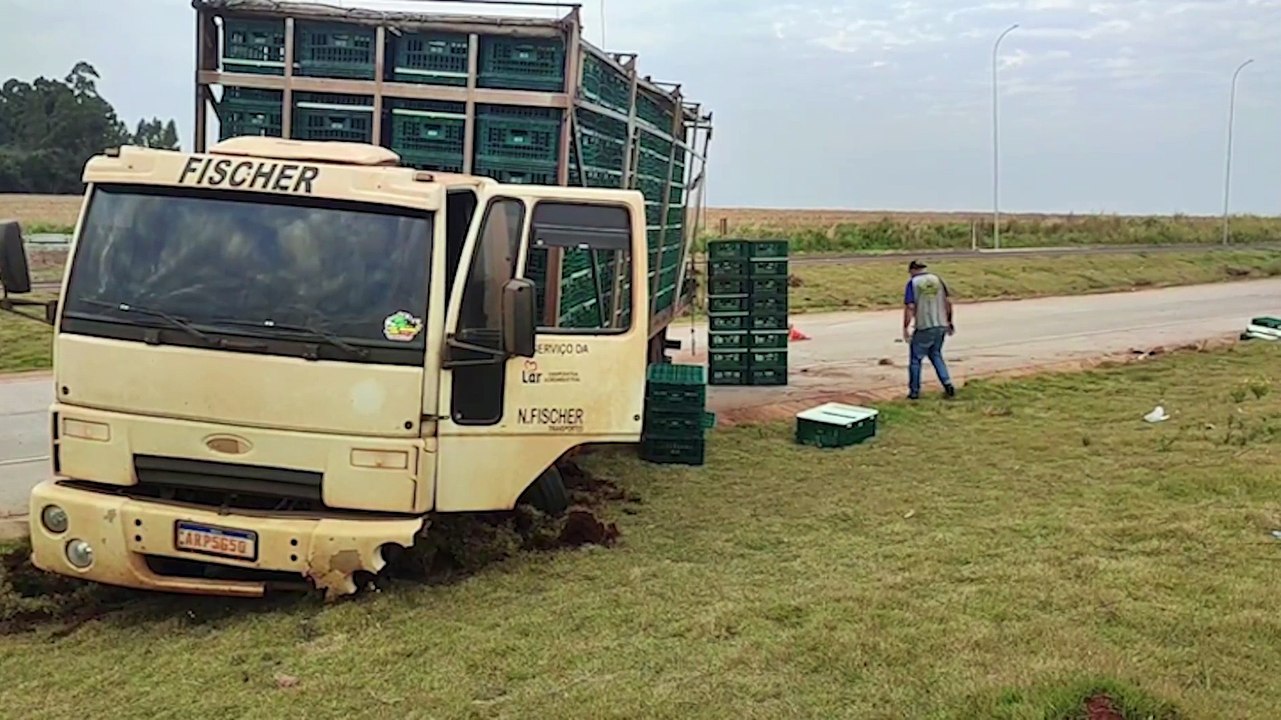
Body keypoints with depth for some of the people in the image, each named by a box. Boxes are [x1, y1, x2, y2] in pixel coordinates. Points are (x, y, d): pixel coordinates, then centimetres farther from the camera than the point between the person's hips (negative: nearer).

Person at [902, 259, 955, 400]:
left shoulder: (913, 283, -5)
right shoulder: (937, 279, 8)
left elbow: (910, 307, -13)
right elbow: (948, 301, 7)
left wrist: (905, 328, -9)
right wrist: (949, 321, 16)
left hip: (923, 328, -5)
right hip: (941, 325, 5)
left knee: (915, 358, 9)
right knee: (936, 355, 21)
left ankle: (914, 391, 12)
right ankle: (947, 384, 8)